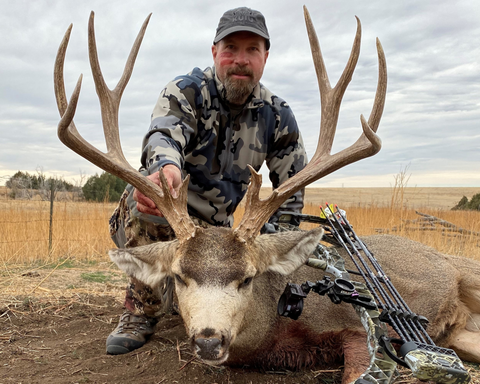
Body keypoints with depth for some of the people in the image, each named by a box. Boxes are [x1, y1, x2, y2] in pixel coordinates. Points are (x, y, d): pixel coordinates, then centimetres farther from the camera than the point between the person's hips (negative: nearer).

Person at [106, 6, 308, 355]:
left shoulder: (278, 116, -3)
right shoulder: (187, 91, -14)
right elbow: (163, 134, -37)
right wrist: (166, 167, -61)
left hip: (214, 227, 4)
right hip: (156, 218, -3)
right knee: (147, 194, -36)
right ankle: (143, 312, -18)